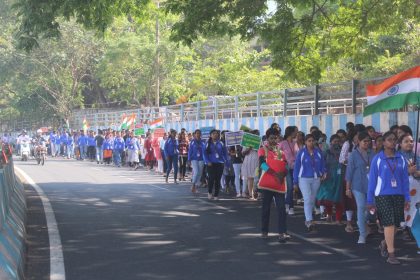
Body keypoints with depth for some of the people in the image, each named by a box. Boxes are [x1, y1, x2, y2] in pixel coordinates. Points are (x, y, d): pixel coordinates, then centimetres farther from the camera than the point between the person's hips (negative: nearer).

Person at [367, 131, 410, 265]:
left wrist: (407, 198, 4)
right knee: (389, 223, -9)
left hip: (398, 195, 3)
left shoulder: (401, 159, 5)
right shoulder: (378, 159, -3)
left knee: (395, 224, 9)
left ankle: (384, 243, 36)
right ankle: (391, 254, -3)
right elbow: (372, 180, 1)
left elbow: (405, 180, 8)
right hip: (383, 195, -3)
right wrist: (370, 201, 1)